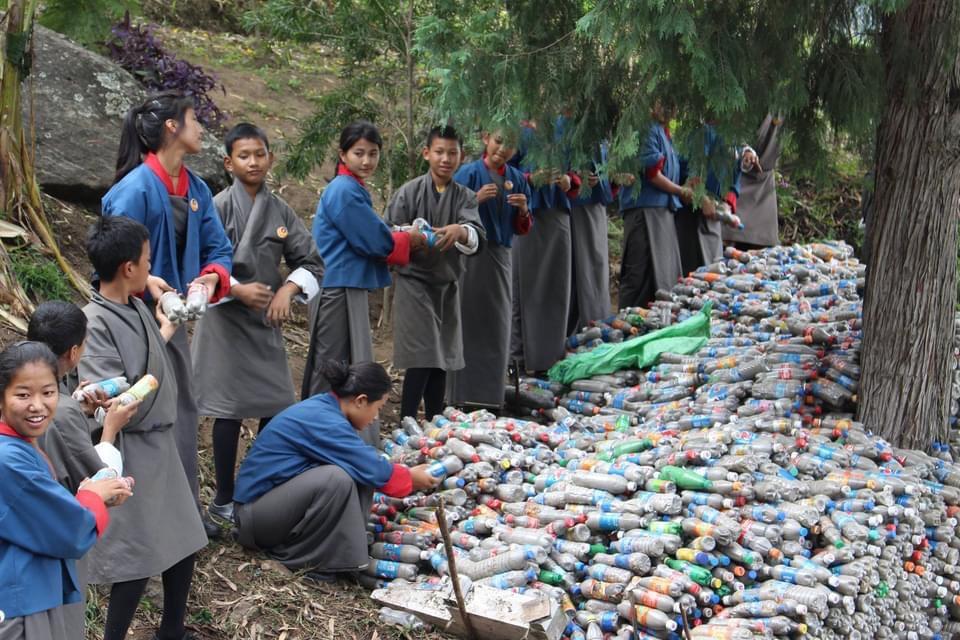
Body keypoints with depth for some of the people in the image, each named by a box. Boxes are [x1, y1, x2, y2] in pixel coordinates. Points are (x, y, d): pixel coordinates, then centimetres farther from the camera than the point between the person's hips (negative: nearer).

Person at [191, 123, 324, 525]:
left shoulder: (279, 210, 5)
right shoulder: (219, 207, -9)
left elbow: (311, 262, 7)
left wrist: (288, 289, -10)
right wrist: (236, 289, -18)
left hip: (266, 322, 5)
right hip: (227, 321, -5)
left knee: (275, 406, 7)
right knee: (230, 410, 0)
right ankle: (223, 500, 12)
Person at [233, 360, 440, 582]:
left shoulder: (323, 408, 4)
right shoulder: (323, 421, -24)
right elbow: (374, 471, -21)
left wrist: (407, 474, 16)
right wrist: (410, 478, -3)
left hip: (280, 494, 9)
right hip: (255, 512, -9)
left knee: (357, 472, -3)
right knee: (338, 478, -30)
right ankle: (294, 556, -12)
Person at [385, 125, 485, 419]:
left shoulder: (465, 197, 3)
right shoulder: (409, 192, -4)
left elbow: (478, 236, -14)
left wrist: (460, 232, -37)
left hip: (447, 284, 4)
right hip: (415, 281, -4)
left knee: (442, 361, 11)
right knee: (420, 360, -11)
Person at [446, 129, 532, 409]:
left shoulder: (517, 179, 10)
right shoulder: (469, 173, -3)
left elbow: (522, 229, 13)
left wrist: (523, 210, -7)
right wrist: (477, 199, -20)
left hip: (500, 258, 5)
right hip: (469, 257, -5)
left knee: (496, 326, 8)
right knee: (468, 324, -4)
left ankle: (490, 394, 17)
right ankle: (461, 395, 3)